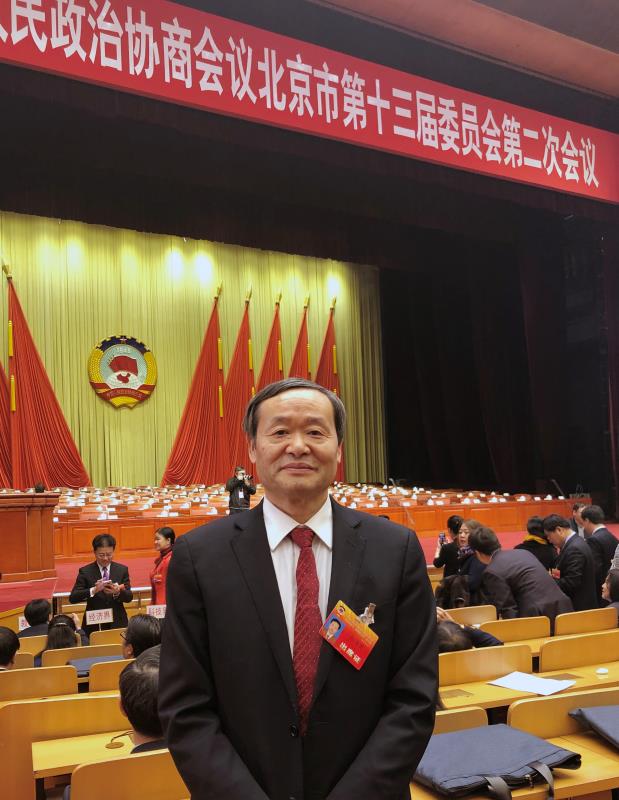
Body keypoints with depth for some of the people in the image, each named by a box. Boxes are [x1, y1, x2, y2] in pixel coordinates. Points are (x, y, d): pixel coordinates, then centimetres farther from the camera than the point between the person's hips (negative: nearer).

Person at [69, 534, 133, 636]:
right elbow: (72, 598, -9)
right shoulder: (85, 571, 0)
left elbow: (129, 597, 1)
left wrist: (118, 592, -21)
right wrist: (93, 590, -25)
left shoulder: (122, 570, 5)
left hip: (117, 624, 1)